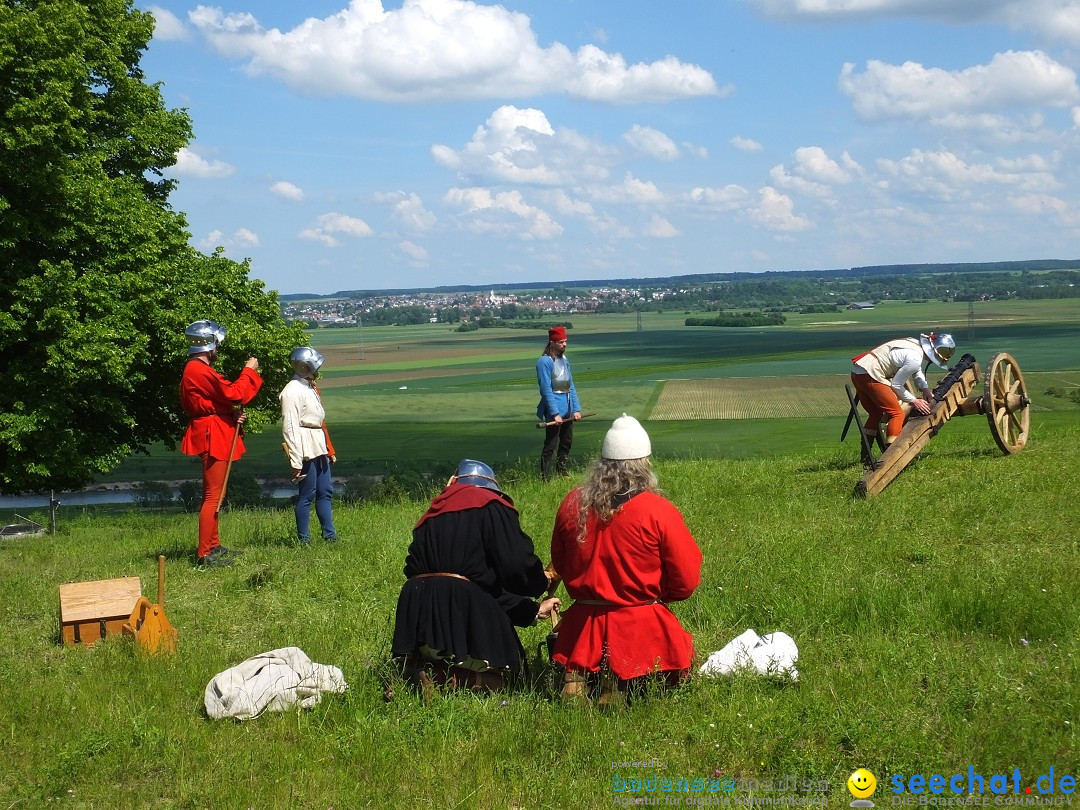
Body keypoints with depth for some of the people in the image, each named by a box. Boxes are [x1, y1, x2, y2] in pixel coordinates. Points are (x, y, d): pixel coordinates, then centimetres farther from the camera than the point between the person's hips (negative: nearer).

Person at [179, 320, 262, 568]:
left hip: (213, 435, 11)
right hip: (212, 437, -11)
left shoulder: (196, 369, 16)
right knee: (213, 496, -10)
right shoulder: (200, 371, -18)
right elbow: (233, 393, -19)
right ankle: (204, 554, -10)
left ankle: (213, 545, 27)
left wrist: (232, 413, 3)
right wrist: (249, 371, -5)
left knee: (213, 494, 18)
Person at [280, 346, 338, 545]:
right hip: (306, 450, -10)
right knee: (307, 494, -3)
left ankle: (329, 534, 18)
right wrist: (296, 461, -21)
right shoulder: (292, 392, -15)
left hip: (319, 447, 10)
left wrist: (329, 450, 18)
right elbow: (290, 428, -18)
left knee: (325, 491, 12)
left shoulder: (310, 388, 15)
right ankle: (303, 539, 5)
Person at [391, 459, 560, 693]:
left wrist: (533, 610, 27)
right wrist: (540, 582, 18)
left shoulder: (431, 517, 26)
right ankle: (438, 677, -15)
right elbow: (517, 566, -7)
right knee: (497, 677, 8)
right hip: (462, 610, -6)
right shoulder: (491, 506, 3)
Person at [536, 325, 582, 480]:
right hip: (554, 410, -8)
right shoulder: (545, 361, -13)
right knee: (550, 445, -5)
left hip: (568, 409, 8)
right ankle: (545, 477, 0)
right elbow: (546, 390, -17)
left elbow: (571, 386, 12)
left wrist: (576, 409, 4)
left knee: (567, 442, 17)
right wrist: (555, 413, -20)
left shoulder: (565, 359, 11)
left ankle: (562, 471, 31)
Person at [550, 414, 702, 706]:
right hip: (641, 627, -4)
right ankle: (624, 681, -10)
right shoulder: (659, 511, -14)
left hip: (583, 625, 4)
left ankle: (578, 677, -4)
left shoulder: (571, 504, -3)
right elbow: (687, 580, -7)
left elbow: (559, 565, 12)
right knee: (676, 675, 18)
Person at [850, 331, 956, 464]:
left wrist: (925, 388, 16)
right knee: (897, 414, -4)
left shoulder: (915, 343, 12)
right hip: (870, 375, -10)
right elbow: (896, 385, -8)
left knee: (875, 413, 22)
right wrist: (914, 401, 4)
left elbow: (917, 370, 30)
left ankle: (865, 457, 23)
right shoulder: (915, 358, -16)